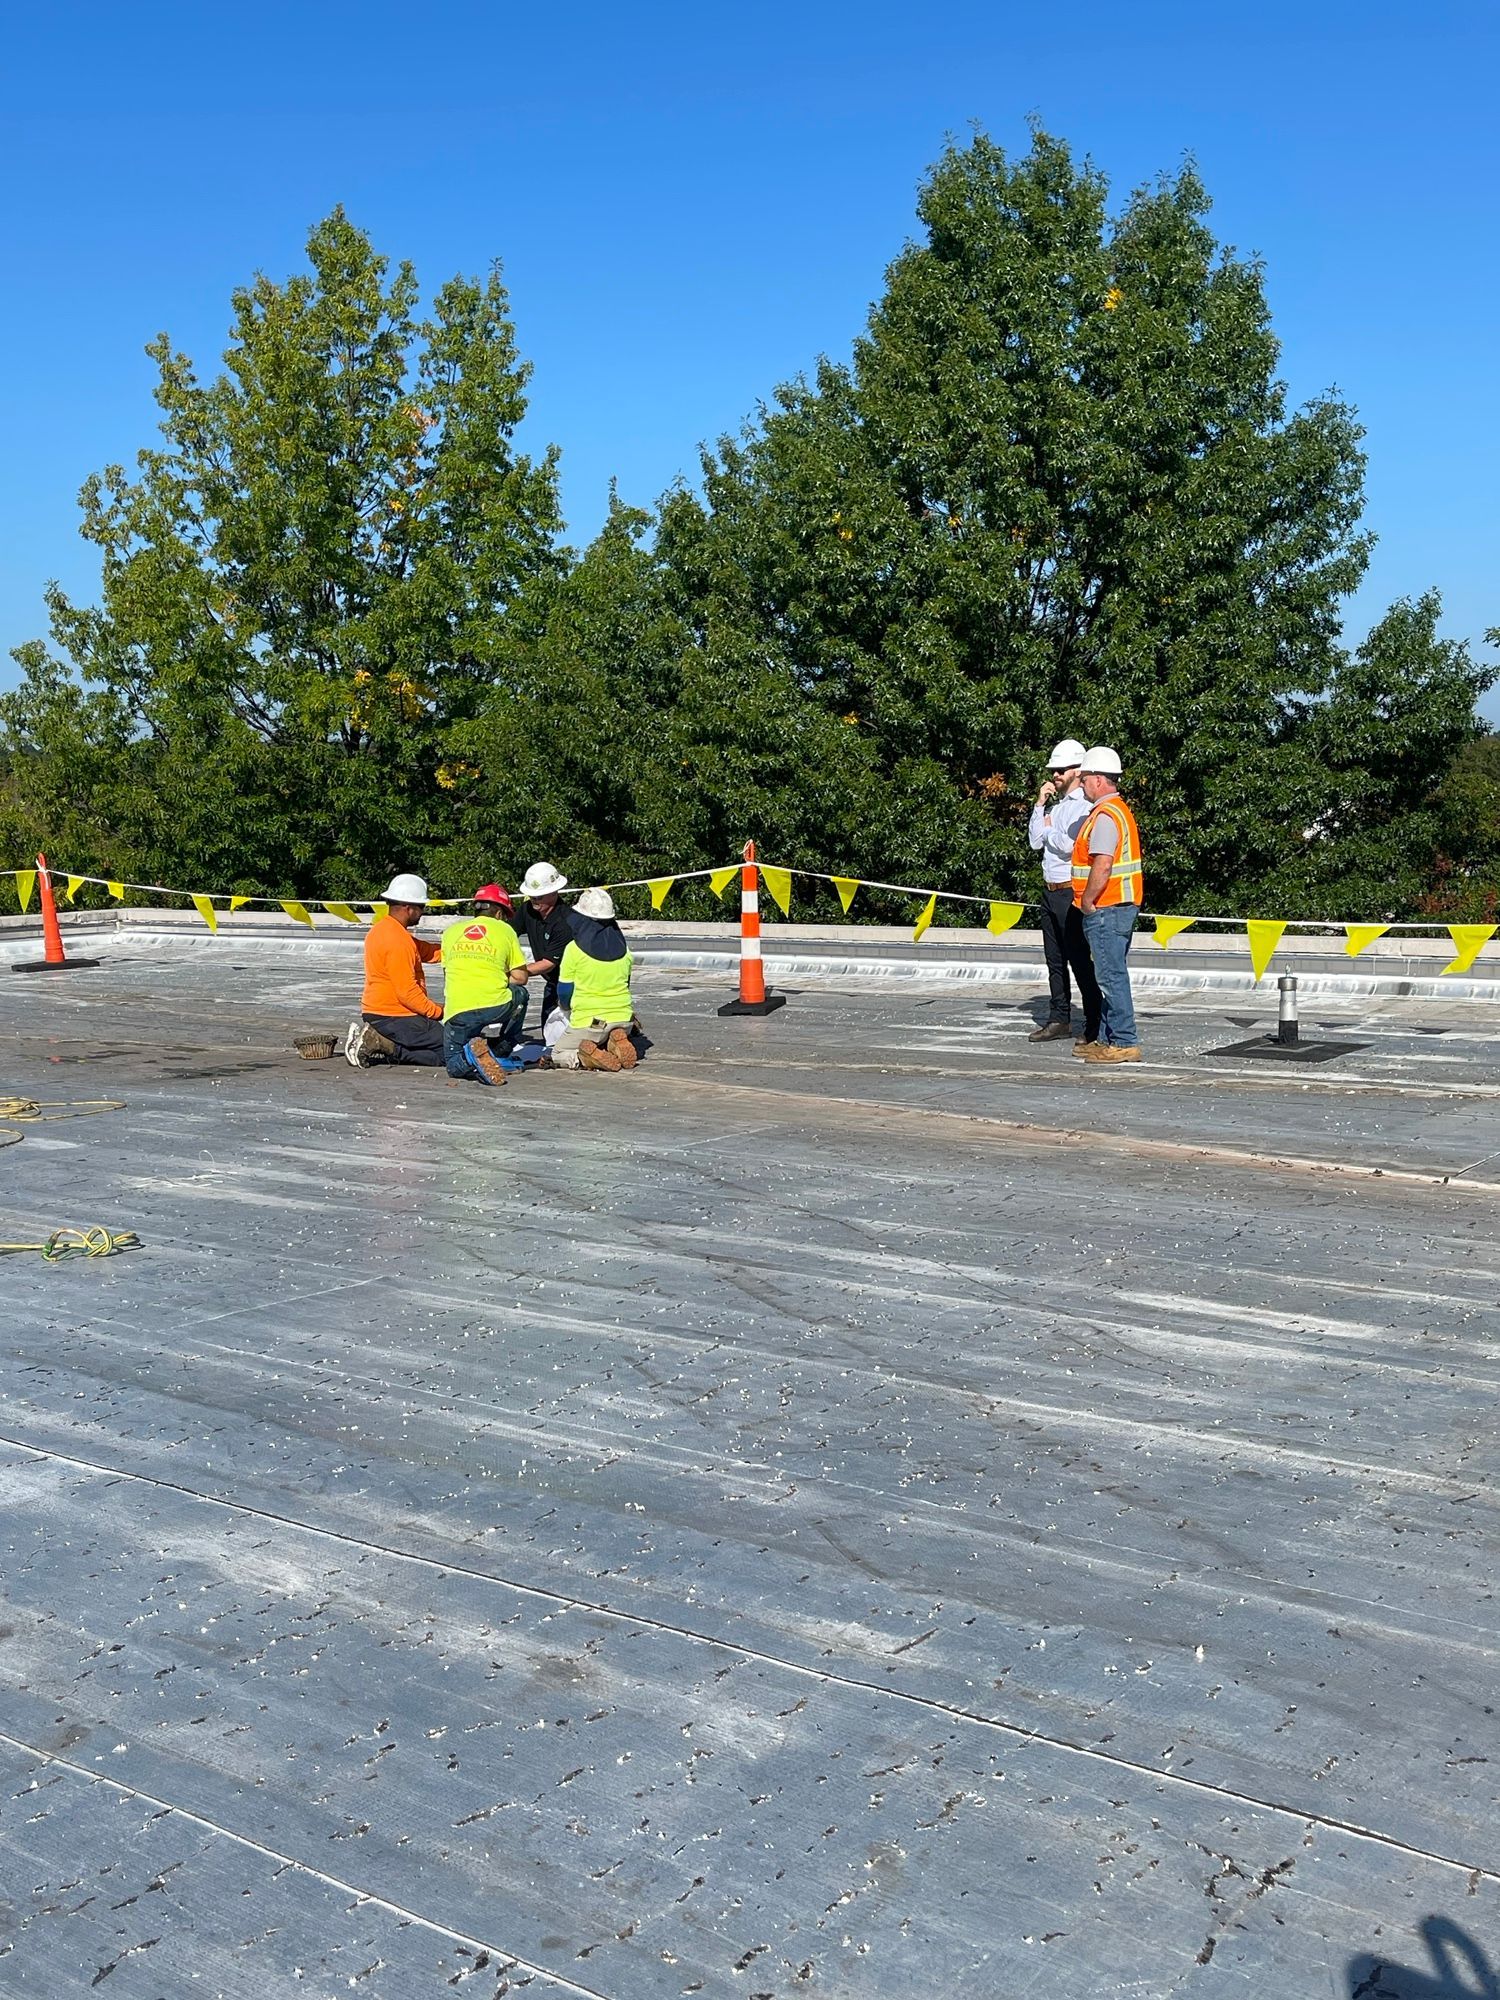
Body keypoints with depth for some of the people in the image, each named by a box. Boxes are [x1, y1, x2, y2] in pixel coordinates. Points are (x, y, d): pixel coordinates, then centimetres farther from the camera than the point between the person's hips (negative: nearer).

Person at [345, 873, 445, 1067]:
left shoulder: (381, 928, 11)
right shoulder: (397, 940, -20)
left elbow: (425, 951, 11)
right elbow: (407, 993, -22)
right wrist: (437, 1011, -9)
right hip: (394, 1018, -10)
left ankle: (376, 1043, 5)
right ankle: (383, 1047, -12)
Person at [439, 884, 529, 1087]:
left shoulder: (451, 931, 19)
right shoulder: (504, 930, 11)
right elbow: (520, 978, 11)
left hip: (457, 1011, 1)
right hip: (497, 1007, -1)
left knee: (454, 1064, 19)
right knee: (519, 993, 32)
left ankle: (470, 1054, -17)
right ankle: (501, 1050, 19)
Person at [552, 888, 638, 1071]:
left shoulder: (574, 948, -10)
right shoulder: (622, 947, 4)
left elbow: (565, 991, 0)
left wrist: (569, 1009, 21)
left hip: (588, 1023, -4)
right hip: (623, 1021, 4)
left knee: (558, 1053, 17)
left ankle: (585, 1058, -15)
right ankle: (618, 1045, -2)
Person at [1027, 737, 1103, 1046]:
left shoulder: (1084, 805, -11)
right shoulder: (1053, 804, 16)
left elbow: (1067, 844, -21)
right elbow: (1036, 842, 11)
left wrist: (1048, 829, -2)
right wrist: (1039, 805, 5)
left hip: (1071, 894, -9)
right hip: (1050, 891, 9)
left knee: (1081, 961, -7)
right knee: (1055, 960, 13)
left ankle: (1095, 1027, -3)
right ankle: (1059, 1020, 21)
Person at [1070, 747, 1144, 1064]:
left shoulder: (1105, 816, -15)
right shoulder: (1120, 810, 19)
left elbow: (1102, 865, -24)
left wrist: (1087, 902, -15)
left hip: (1105, 908, -11)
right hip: (1122, 907, 11)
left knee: (1111, 976, -8)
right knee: (1111, 975, 14)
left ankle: (1124, 1043, -7)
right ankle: (1108, 1039, 20)